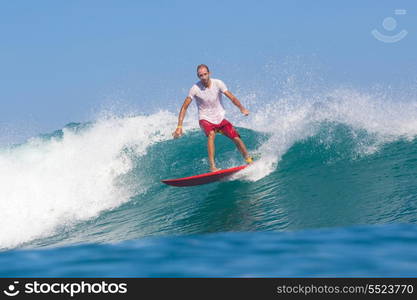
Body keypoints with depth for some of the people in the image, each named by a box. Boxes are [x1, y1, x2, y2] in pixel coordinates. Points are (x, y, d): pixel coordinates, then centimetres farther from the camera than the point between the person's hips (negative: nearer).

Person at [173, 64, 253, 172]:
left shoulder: (217, 83, -11)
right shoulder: (195, 89, -15)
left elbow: (231, 97, -15)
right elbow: (184, 107, -13)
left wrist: (241, 108, -34)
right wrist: (179, 126, -20)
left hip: (220, 118, 3)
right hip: (205, 119, -3)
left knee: (237, 138, -8)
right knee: (211, 134, -34)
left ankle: (249, 160, 16)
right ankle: (212, 166, -37)